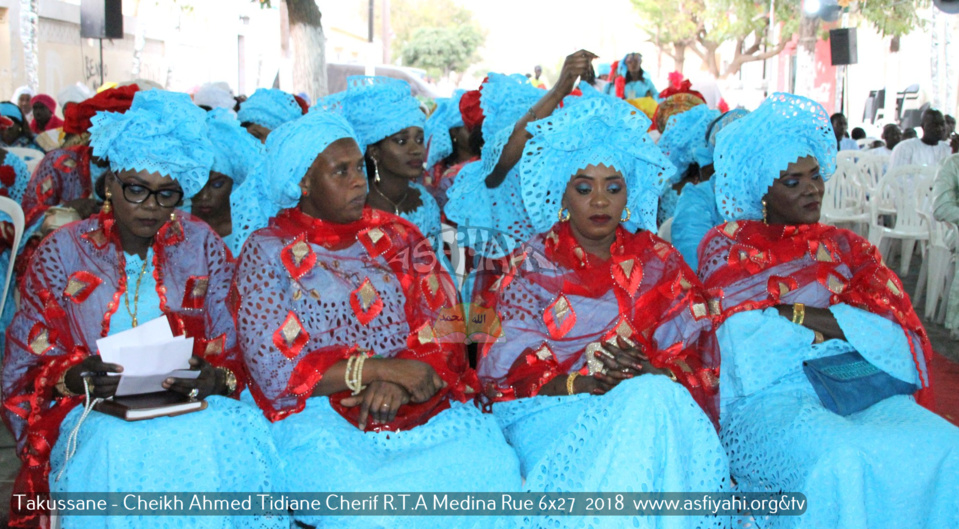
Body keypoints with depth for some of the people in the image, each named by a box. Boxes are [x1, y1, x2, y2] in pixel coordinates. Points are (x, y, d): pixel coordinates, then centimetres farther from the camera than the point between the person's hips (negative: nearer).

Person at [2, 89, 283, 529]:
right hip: (92, 411, -1)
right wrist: (75, 379, -17)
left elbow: (234, 354, 7)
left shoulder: (202, 246, 10)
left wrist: (214, 380, -16)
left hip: (192, 407, 1)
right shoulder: (61, 252, 7)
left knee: (226, 443, -32)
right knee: (119, 452, -35)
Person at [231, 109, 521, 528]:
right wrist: (382, 367, -14)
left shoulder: (395, 237, 14)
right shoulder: (267, 253, 3)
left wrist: (397, 383, -15)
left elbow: (443, 326, 6)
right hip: (324, 421, -4)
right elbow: (274, 372, -5)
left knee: (497, 469, -23)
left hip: (422, 409, 4)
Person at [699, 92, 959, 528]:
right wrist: (846, 325, -2)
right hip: (770, 393, -4)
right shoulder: (728, 244, 11)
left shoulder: (844, 246, 22)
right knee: (840, 464, -36)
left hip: (863, 389, 4)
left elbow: (896, 327, 5)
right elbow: (743, 343, -5)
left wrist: (798, 317, -7)